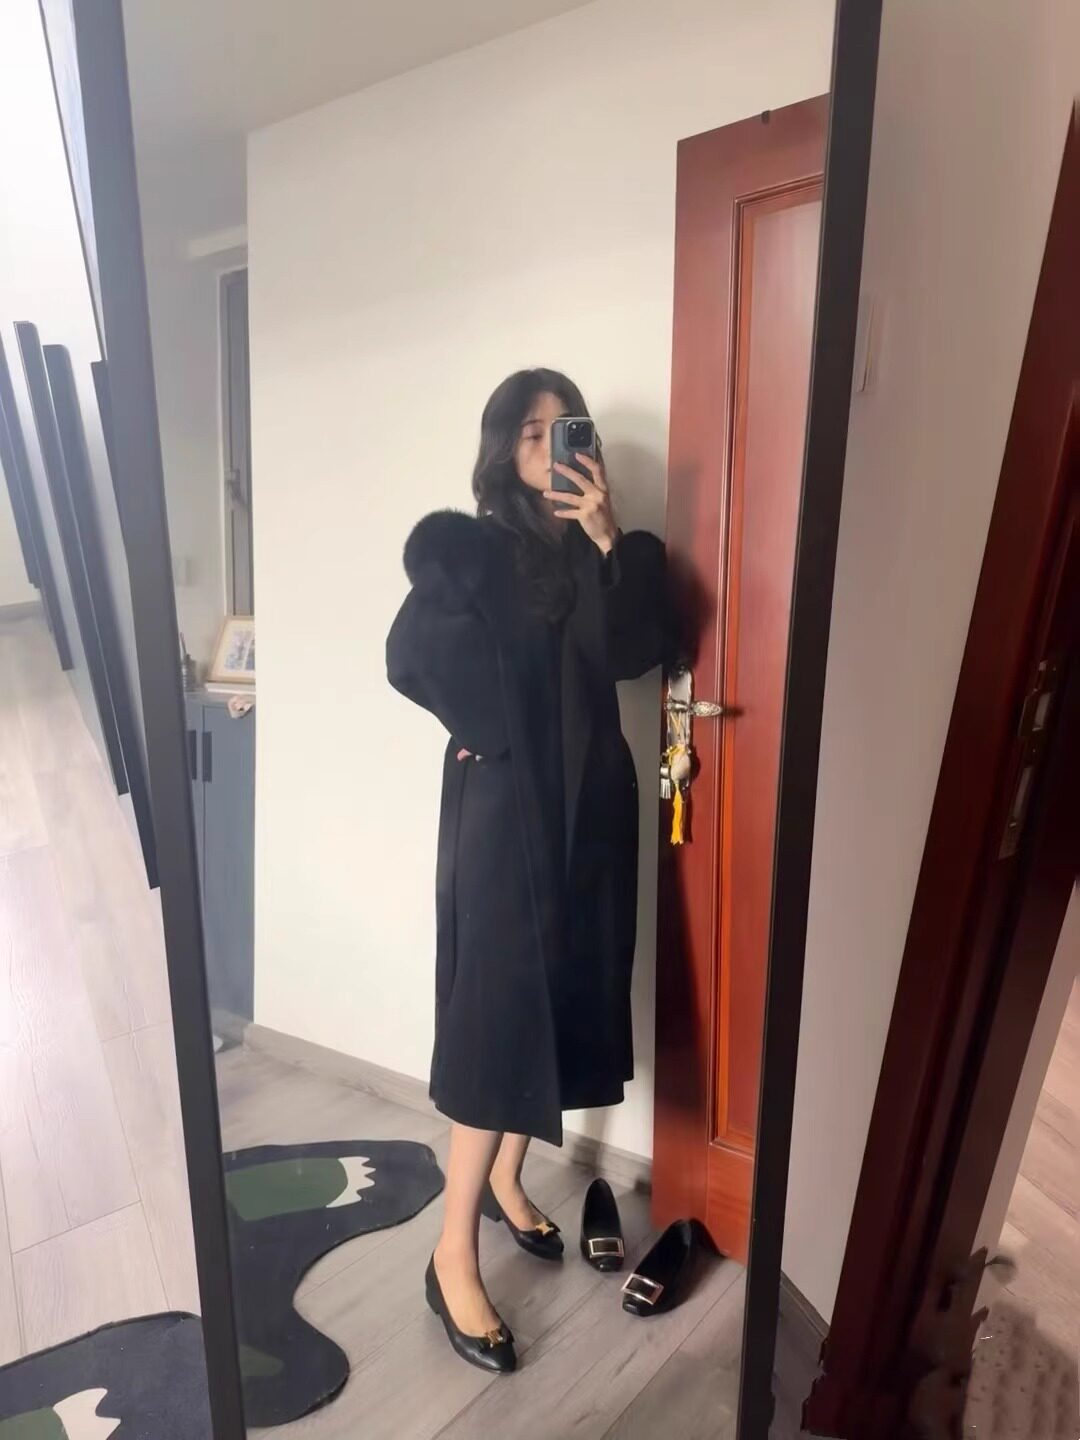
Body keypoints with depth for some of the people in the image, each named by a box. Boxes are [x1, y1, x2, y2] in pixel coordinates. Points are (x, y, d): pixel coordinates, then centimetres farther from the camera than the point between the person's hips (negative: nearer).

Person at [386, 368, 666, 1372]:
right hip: (504, 808, -6)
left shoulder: (595, 551, 8)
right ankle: (454, 1253, 12)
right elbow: (410, 657, -16)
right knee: (500, 1013, -4)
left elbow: (634, 652, -6)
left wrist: (612, 543, -15)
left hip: (590, 801, 6)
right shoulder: (464, 546, -6)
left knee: (564, 997, 14)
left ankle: (506, 1178, 37)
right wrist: (490, 725, -8)